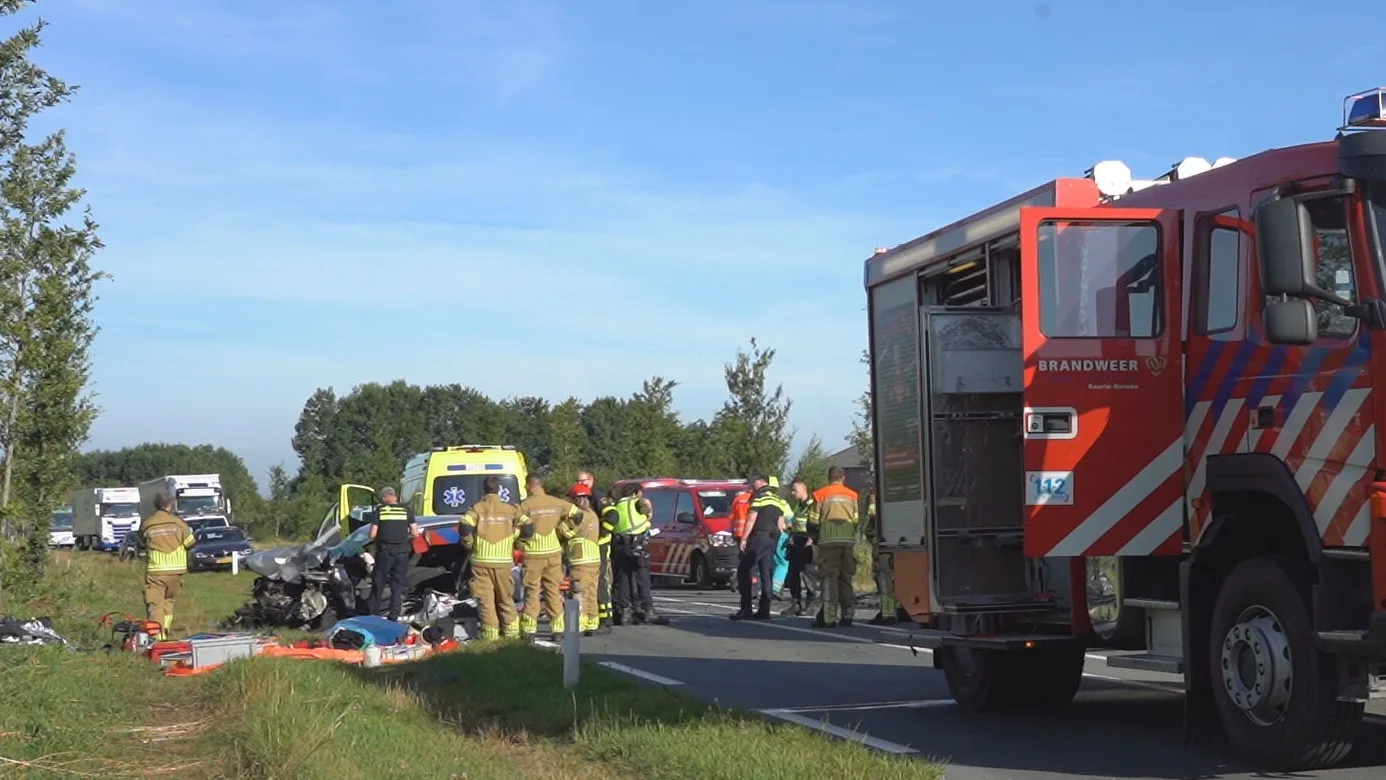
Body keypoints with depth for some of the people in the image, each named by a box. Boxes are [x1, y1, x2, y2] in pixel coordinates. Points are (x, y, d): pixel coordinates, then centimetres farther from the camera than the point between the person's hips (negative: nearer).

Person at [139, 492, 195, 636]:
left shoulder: (146, 525, -1)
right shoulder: (178, 522, -2)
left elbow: (142, 542, 12)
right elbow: (190, 543, 1)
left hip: (155, 570, -1)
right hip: (175, 570, 1)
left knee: (154, 604, -3)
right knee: (169, 601, 18)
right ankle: (165, 632, 17)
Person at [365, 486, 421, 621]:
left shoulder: (379, 510, 1)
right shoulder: (406, 510, 3)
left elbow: (372, 535, -3)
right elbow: (415, 534, 0)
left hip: (385, 551, -1)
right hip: (402, 552, 1)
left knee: (378, 585, 10)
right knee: (398, 587, 8)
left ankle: (372, 616, 14)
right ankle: (393, 618, 5)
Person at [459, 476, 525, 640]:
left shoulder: (477, 508, -3)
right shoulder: (509, 509, 3)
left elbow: (464, 527, -18)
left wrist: (469, 544, -1)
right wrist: (514, 536, 12)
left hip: (481, 560, -2)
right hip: (503, 561, 2)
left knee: (485, 599, 3)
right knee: (506, 598, 15)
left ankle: (491, 634, 1)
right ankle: (511, 631, 15)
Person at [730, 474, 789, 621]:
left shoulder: (759, 496, -6)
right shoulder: (778, 499, 18)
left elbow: (751, 519, -11)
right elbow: (780, 523, 17)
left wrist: (744, 538, -9)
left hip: (758, 537, -8)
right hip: (773, 539, 8)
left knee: (744, 571, -4)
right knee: (766, 574, 7)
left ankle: (746, 609, -10)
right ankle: (764, 610, 4)